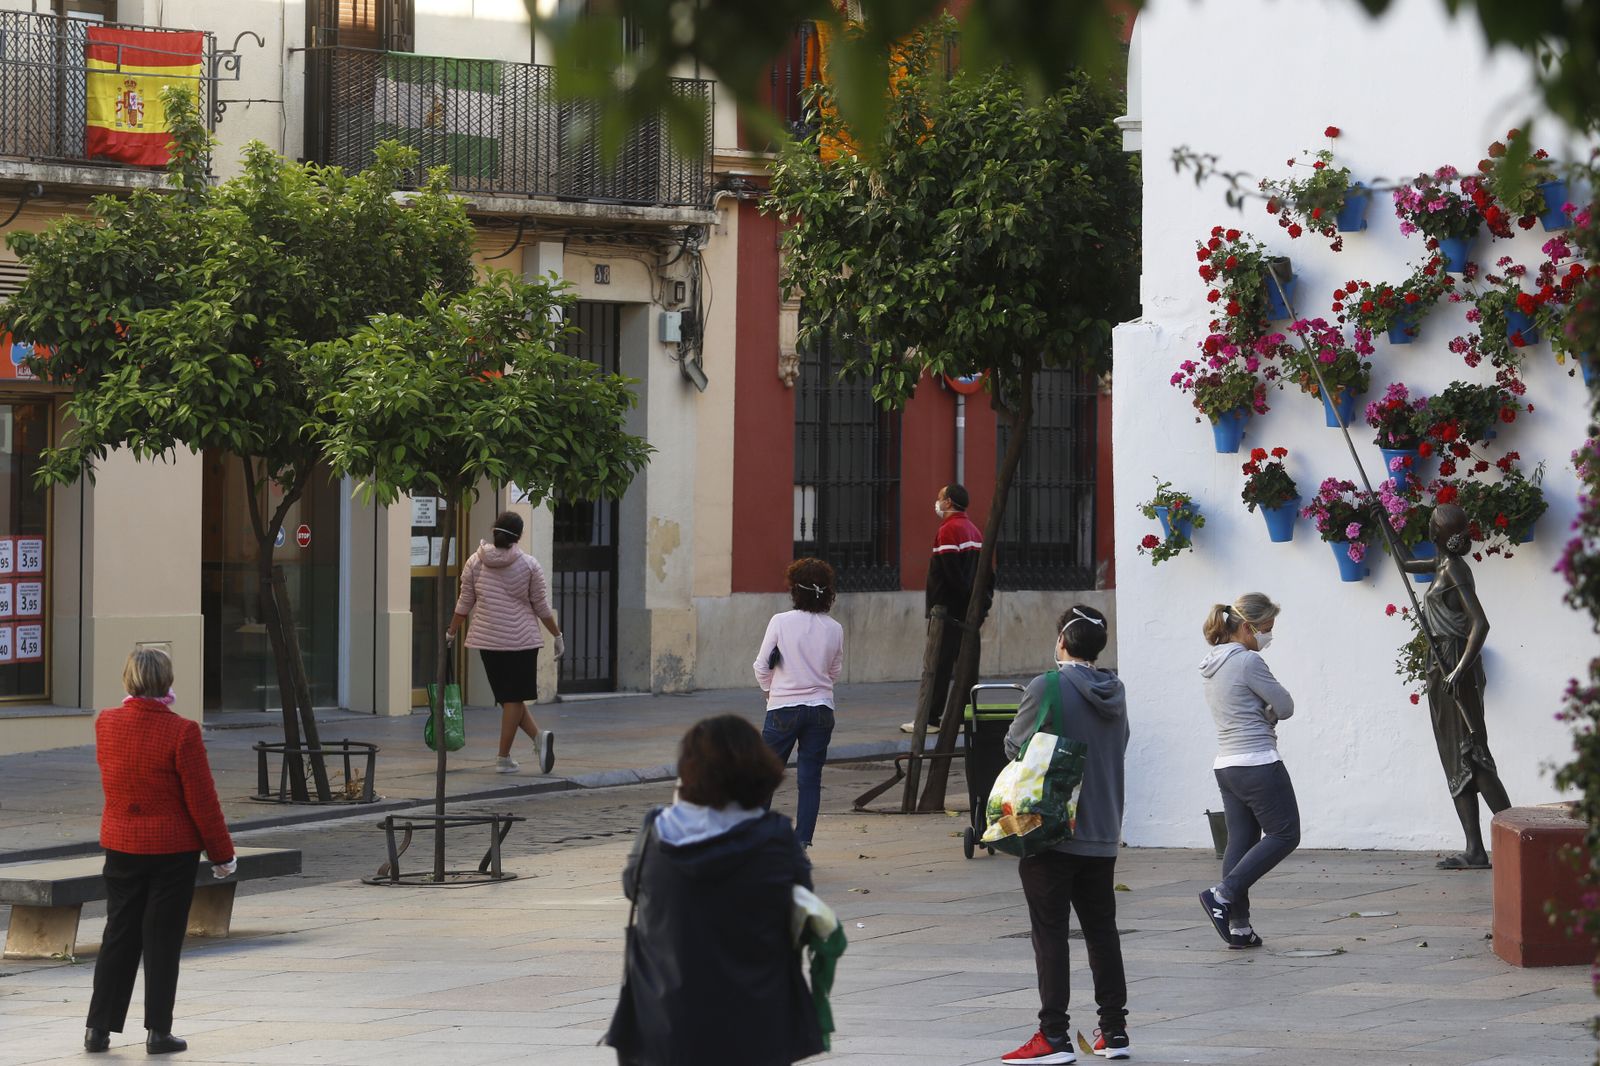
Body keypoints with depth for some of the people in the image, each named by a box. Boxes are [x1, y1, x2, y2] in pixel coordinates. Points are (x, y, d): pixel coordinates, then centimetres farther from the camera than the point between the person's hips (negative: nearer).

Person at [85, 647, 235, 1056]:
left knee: (119, 935, 12)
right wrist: (222, 853, -3)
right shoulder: (181, 732, -18)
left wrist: (138, 704, 15)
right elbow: (202, 802, -14)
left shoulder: (105, 724, -4)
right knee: (163, 938, 4)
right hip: (173, 849, -4)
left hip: (120, 845, 4)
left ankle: (98, 1028, 13)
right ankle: (158, 1030, 7)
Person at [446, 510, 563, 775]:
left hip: (488, 640, 2)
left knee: (509, 697, 12)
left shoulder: (475, 563, 0)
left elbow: (464, 604, 6)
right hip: (522, 640, -2)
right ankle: (503, 757, 1)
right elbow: (541, 607, 0)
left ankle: (538, 736, -3)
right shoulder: (529, 565, -5)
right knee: (514, 697, 3)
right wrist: (558, 636, 11)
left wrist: (451, 633, 18)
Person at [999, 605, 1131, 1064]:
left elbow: (1013, 745, -4)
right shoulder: (1115, 692, 7)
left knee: (1050, 933, -2)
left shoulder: (1047, 687, -13)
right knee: (1102, 931, 13)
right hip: (1103, 836, 6)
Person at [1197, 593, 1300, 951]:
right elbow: (1285, 707, -9)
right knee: (1284, 834, 0)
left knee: (1240, 840, 9)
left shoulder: (1214, 665, 15)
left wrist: (1261, 713, 2)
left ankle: (1238, 925, 5)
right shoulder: (1248, 662, -14)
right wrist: (1267, 711, 9)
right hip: (1258, 763, -9)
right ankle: (1223, 894, -9)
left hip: (1226, 766, 9)